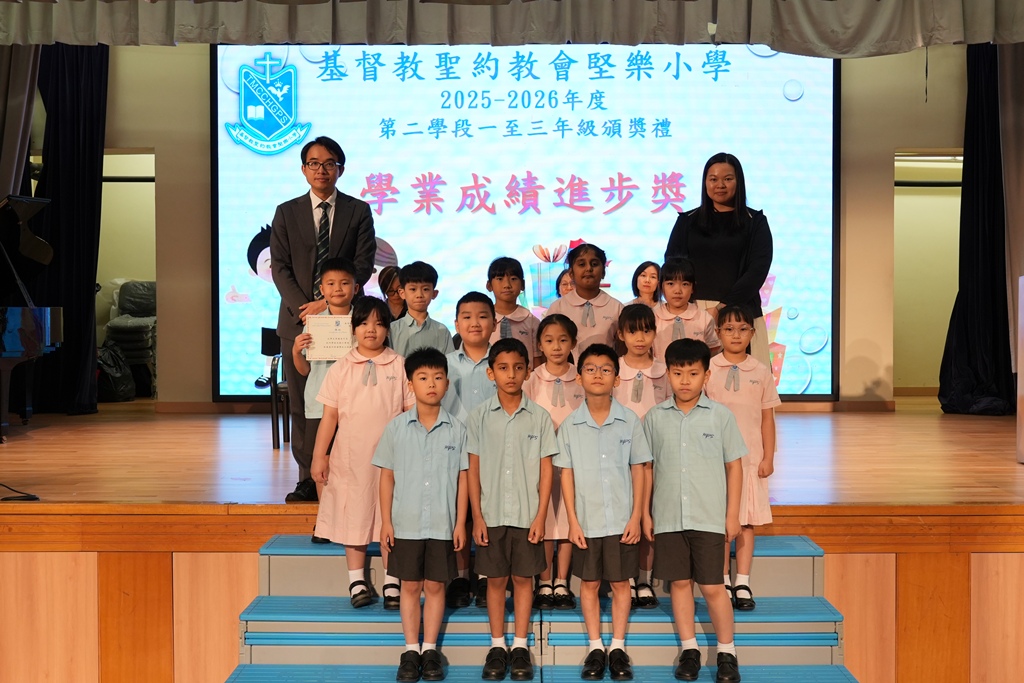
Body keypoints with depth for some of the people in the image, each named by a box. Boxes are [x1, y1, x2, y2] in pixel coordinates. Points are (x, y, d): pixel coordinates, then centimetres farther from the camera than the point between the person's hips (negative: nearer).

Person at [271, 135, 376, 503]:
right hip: (298, 319, 2)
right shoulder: (286, 213, 11)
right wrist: (303, 309, -11)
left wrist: (329, 302, -13)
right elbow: (280, 268, 3)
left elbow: (363, 265, -2)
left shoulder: (358, 211, 7)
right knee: (302, 403, 2)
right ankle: (308, 477, 8)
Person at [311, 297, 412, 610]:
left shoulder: (399, 367, 2)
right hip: (351, 457, 1)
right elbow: (330, 415, 4)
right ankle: (357, 581, 17)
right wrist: (319, 456, 0)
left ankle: (391, 583, 12)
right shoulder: (341, 369, 3)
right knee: (353, 516, 6)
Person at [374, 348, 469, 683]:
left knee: (435, 586, 7)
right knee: (411, 586, 8)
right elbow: (387, 476, 2)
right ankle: (411, 650, 18)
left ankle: (430, 649, 18)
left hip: (443, 525, 0)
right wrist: (386, 521, -2)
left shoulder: (456, 429, -1)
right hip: (406, 523, 0)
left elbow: (462, 479, 2)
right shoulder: (396, 427, -1)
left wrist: (460, 523, -1)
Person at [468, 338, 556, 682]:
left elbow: (546, 470, 0)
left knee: (523, 578, 8)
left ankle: (520, 645, 19)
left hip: (527, 515, 0)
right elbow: (474, 469, 1)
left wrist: (541, 516, -5)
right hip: (491, 514, 0)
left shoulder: (539, 417, -2)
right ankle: (497, 645, 19)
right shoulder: (480, 416, -1)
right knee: (495, 579, 8)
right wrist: (477, 516, -3)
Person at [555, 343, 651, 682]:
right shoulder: (570, 425, -2)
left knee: (620, 582, 8)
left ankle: (618, 647, 20)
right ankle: (595, 648, 21)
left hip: (622, 520, 0)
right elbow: (567, 474, 0)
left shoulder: (630, 421, -3)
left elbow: (638, 470, 1)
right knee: (589, 583, 8)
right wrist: (572, 520, -4)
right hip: (587, 521, 1)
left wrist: (636, 517, -3)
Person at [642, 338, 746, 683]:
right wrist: (645, 512, 6)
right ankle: (689, 649, 22)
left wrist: (733, 514, 0)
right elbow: (647, 467, 9)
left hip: (709, 517, -2)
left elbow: (734, 465, 3)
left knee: (712, 586, 0)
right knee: (679, 582, 9)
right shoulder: (655, 417, 4)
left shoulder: (720, 415, -1)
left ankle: (727, 652, 15)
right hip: (668, 516, 2)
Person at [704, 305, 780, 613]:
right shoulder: (707, 369, 1)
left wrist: (769, 458, 2)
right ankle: (723, 583, 11)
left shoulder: (761, 372, 6)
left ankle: (743, 584, 10)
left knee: (747, 520, 4)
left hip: (750, 457, 1)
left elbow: (767, 419, 7)